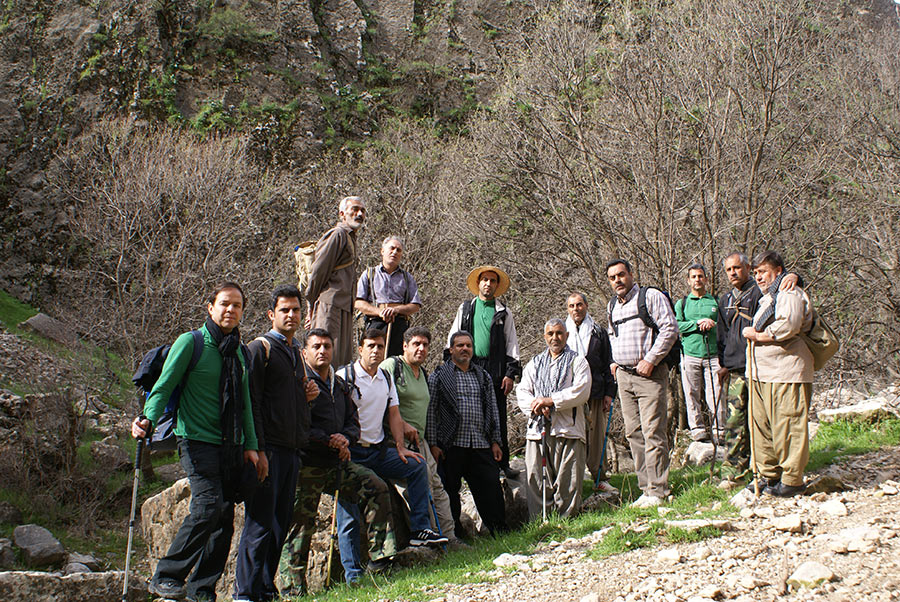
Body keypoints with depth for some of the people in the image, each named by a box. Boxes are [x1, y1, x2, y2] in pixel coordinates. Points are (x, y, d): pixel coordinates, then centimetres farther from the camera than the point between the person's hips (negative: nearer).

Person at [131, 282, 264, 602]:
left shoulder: (240, 351, 15)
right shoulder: (191, 342, -1)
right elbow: (164, 386, -7)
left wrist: (251, 446, 13)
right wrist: (147, 419, -24)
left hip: (232, 445, 6)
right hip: (198, 441, -6)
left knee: (225, 518, 3)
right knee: (208, 507, -21)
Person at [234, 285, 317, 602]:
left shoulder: (296, 352, 20)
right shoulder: (260, 348, -4)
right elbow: (252, 402, -10)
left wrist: (308, 395, 8)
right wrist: (258, 449, -17)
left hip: (292, 451, 8)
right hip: (269, 449, -8)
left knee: (281, 524, 9)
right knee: (260, 524, -7)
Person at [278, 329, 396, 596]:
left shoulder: (340, 385, 17)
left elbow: (353, 421, 19)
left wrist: (345, 437, -5)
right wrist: (330, 441, -13)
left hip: (337, 463, 7)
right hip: (308, 466, -7)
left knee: (376, 487, -8)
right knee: (300, 526, -4)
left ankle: (380, 554, -3)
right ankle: (293, 591, 3)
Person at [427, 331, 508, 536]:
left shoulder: (483, 376, 16)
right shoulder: (438, 376, 4)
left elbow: (493, 410, 17)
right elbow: (431, 412, 0)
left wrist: (495, 441, 10)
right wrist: (433, 444, -6)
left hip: (481, 445, 3)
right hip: (451, 446, -3)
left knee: (491, 488, 0)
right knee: (450, 493, 3)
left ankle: (500, 534, 9)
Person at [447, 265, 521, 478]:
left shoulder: (504, 312, 11)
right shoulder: (465, 308, 13)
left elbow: (512, 343, 8)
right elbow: (453, 339, 14)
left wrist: (511, 373, -1)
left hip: (495, 372, 0)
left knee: (498, 419, 0)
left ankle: (502, 463, 6)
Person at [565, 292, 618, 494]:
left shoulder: (598, 333, 11)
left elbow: (607, 365, 12)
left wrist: (609, 393, 5)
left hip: (594, 393, 0)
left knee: (596, 436, 1)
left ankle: (600, 479, 10)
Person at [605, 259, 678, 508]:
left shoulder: (651, 296, -5)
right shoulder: (613, 305, 17)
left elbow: (670, 329, -11)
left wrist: (650, 360, -14)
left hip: (649, 374, -7)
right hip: (623, 375, 7)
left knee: (652, 432, -9)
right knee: (633, 433, 6)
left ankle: (657, 491, -4)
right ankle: (646, 488, 13)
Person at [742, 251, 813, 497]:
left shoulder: (790, 294, -7)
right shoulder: (767, 298, 25)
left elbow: (788, 326, -22)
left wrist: (756, 335, -10)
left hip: (786, 375, -10)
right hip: (761, 375, 10)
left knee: (787, 427, -6)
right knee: (761, 425, 11)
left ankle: (792, 480, 0)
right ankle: (769, 475, 20)